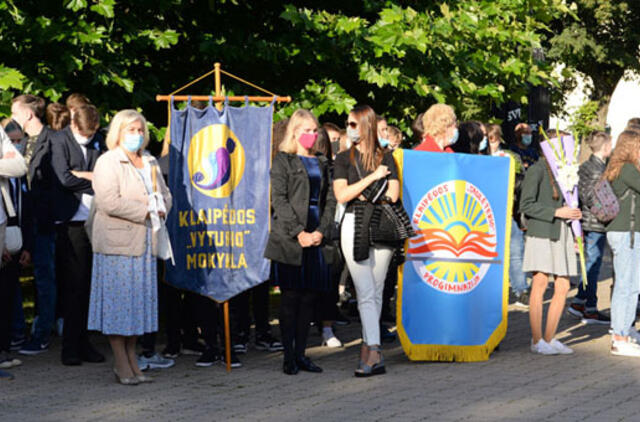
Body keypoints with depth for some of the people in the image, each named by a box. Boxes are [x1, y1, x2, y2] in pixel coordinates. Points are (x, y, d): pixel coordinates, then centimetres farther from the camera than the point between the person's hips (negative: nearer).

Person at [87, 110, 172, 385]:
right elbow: (109, 202, -18)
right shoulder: (107, 163, -7)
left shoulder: (150, 163, 17)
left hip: (144, 242, 7)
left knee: (139, 300, 8)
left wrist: (161, 208, -4)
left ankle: (132, 360, 15)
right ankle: (122, 365, 1)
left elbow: (164, 193, 19)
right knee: (118, 300, -4)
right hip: (117, 241, -7)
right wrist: (144, 210, -16)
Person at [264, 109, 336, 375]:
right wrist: (299, 232, -15)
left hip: (316, 238, 5)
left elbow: (330, 200, 12)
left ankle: (300, 353, 11)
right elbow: (279, 199, -8)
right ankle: (288, 356, 0)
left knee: (309, 296, 5)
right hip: (290, 237, -5)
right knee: (290, 296, -4)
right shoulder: (283, 161, 1)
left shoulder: (321, 163, 17)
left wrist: (321, 231, -3)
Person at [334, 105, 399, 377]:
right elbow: (341, 195, -4)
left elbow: (393, 194, -1)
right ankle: (374, 354, -12)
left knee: (375, 292, 4)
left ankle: (367, 345, 14)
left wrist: (358, 192, -3)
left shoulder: (385, 158, 9)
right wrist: (372, 177, -8)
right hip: (354, 226, -1)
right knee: (366, 292, -8)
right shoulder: (344, 159, 9)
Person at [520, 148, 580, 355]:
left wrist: (575, 213, 10)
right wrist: (556, 212, -16)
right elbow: (526, 205, -13)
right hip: (541, 233, -7)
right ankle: (536, 340, -3)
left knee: (563, 287, 4)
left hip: (562, 234, 8)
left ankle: (549, 338, 12)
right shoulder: (536, 171, -6)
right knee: (540, 284, -8)